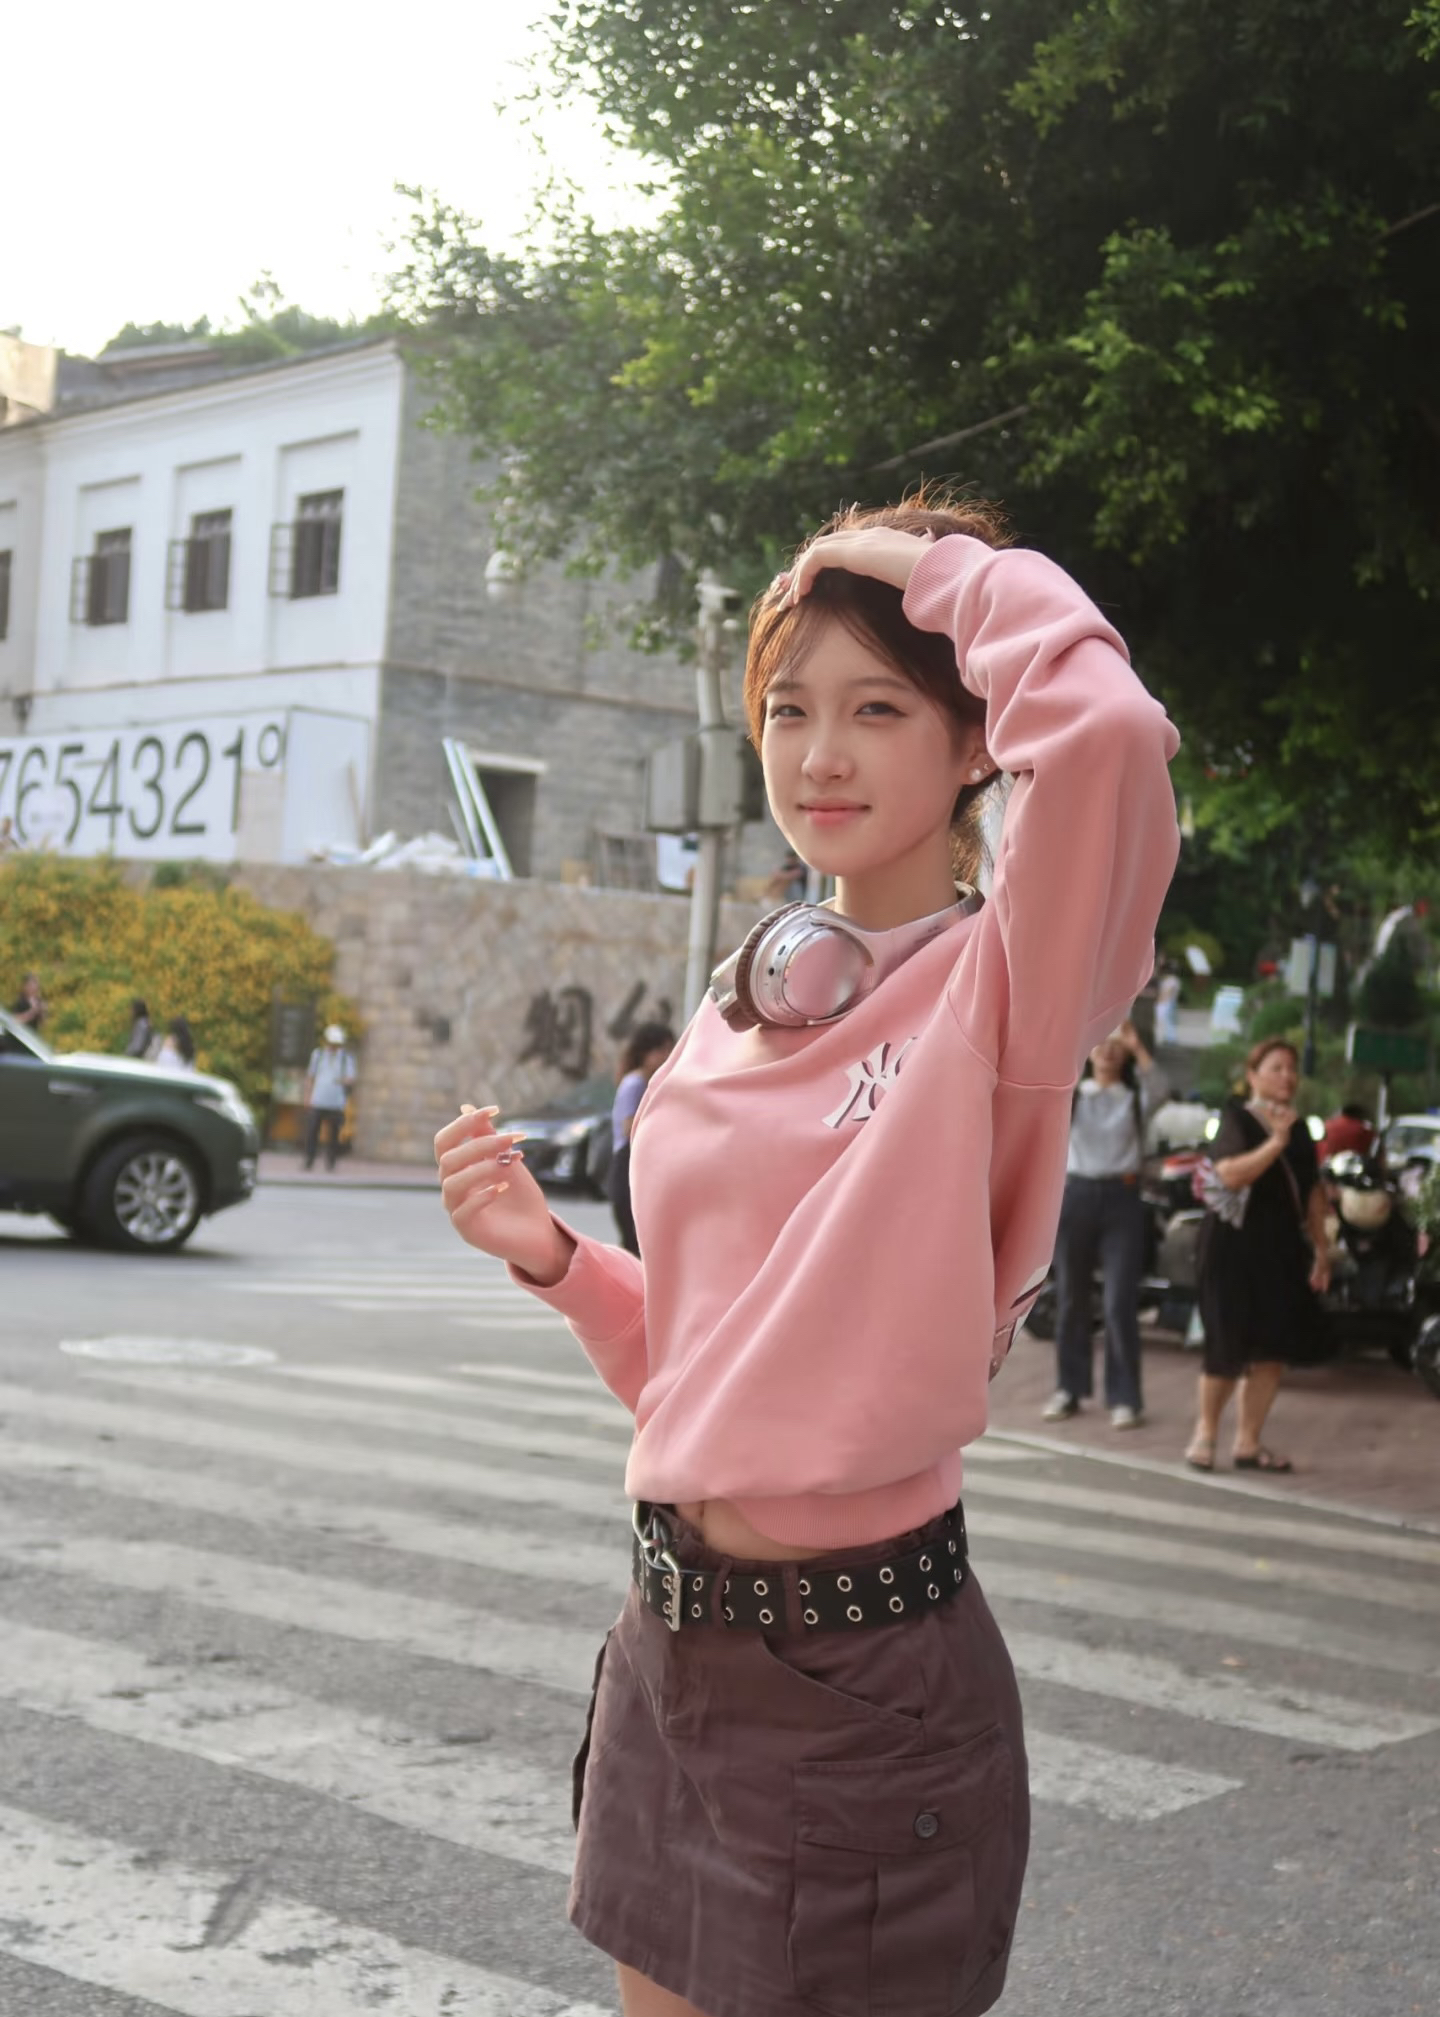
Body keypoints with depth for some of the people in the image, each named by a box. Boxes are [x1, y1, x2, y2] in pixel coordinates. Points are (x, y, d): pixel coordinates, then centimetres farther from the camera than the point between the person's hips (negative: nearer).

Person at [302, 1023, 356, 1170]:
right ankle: (309, 1162, 5)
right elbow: (310, 1077, 17)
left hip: (336, 1104, -1)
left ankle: (330, 1163, 6)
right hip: (316, 1102, 1)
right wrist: (306, 1096, 9)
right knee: (311, 1133, -4)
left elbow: (351, 1080, 4)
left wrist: (346, 1081, -20)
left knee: (333, 1136, -2)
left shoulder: (346, 1058, 9)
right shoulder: (317, 1054, 13)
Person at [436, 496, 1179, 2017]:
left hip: (866, 1680, -6)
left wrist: (947, 568, -17)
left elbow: (1107, 729, -34)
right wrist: (548, 1254, -2)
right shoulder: (732, 1014, 7)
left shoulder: (999, 982, -12)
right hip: (672, 1646, 6)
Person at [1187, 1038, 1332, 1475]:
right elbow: (1230, 1175, -23)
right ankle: (1206, 1432, 17)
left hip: (1283, 1250, 6)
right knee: (1228, 1350, -4)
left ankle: (1248, 1443, 12)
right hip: (1234, 1246, -6)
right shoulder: (1236, 1118, -6)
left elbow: (1313, 1192, 16)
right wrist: (1275, 1142, -28)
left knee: (1274, 1352, 2)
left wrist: (1321, 1249, 12)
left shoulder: (1299, 1127, 13)